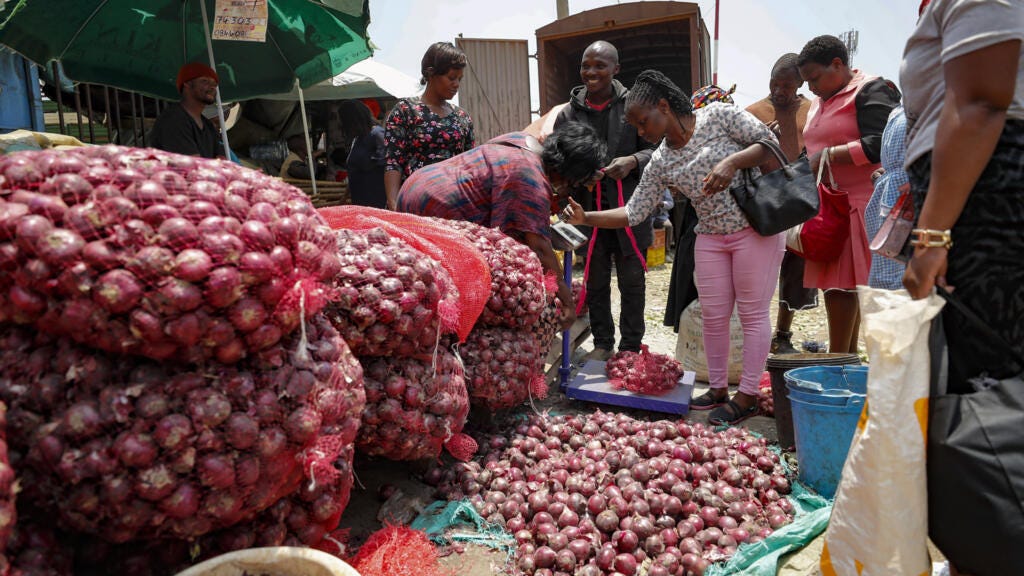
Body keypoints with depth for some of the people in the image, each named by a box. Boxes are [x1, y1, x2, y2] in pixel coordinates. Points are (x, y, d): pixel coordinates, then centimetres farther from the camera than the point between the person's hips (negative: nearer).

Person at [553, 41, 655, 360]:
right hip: (588, 210, 2)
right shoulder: (568, 114, 4)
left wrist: (633, 161, -19)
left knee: (632, 281, 9)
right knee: (595, 282, 12)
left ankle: (631, 347, 23)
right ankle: (602, 343, 27)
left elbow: (655, 149, 1)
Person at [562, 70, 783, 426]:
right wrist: (586, 218, -9)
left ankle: (747, 396, 12)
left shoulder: (719, 116, -10)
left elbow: (770, 143, -11)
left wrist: (732, 161, -28)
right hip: (711, 238, 5)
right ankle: (718, 389, 24)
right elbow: (634, 213, 0)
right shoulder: (660, 163, 1)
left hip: (756, 228, -5)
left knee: (753, 313, 1)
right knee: (714, 315, 7)